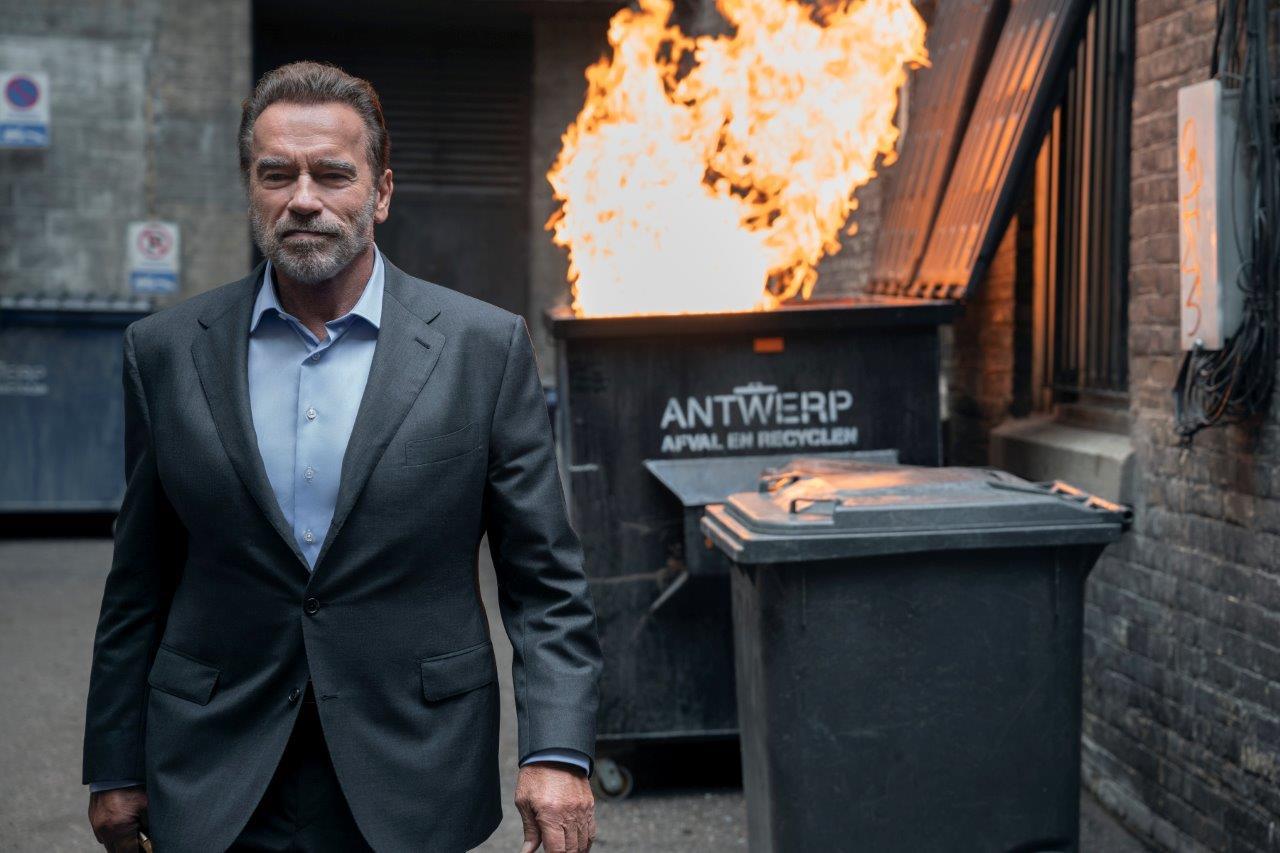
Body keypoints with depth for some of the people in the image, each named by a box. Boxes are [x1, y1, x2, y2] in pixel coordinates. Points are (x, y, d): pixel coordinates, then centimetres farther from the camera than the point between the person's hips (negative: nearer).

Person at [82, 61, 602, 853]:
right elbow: (139, 586, 7)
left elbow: (545, 579, -4)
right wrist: (115, 767, 8)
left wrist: (559, 754, -14)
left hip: (413, 787, -1)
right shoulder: (167, 350, 1)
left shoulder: (485, 347, -5)